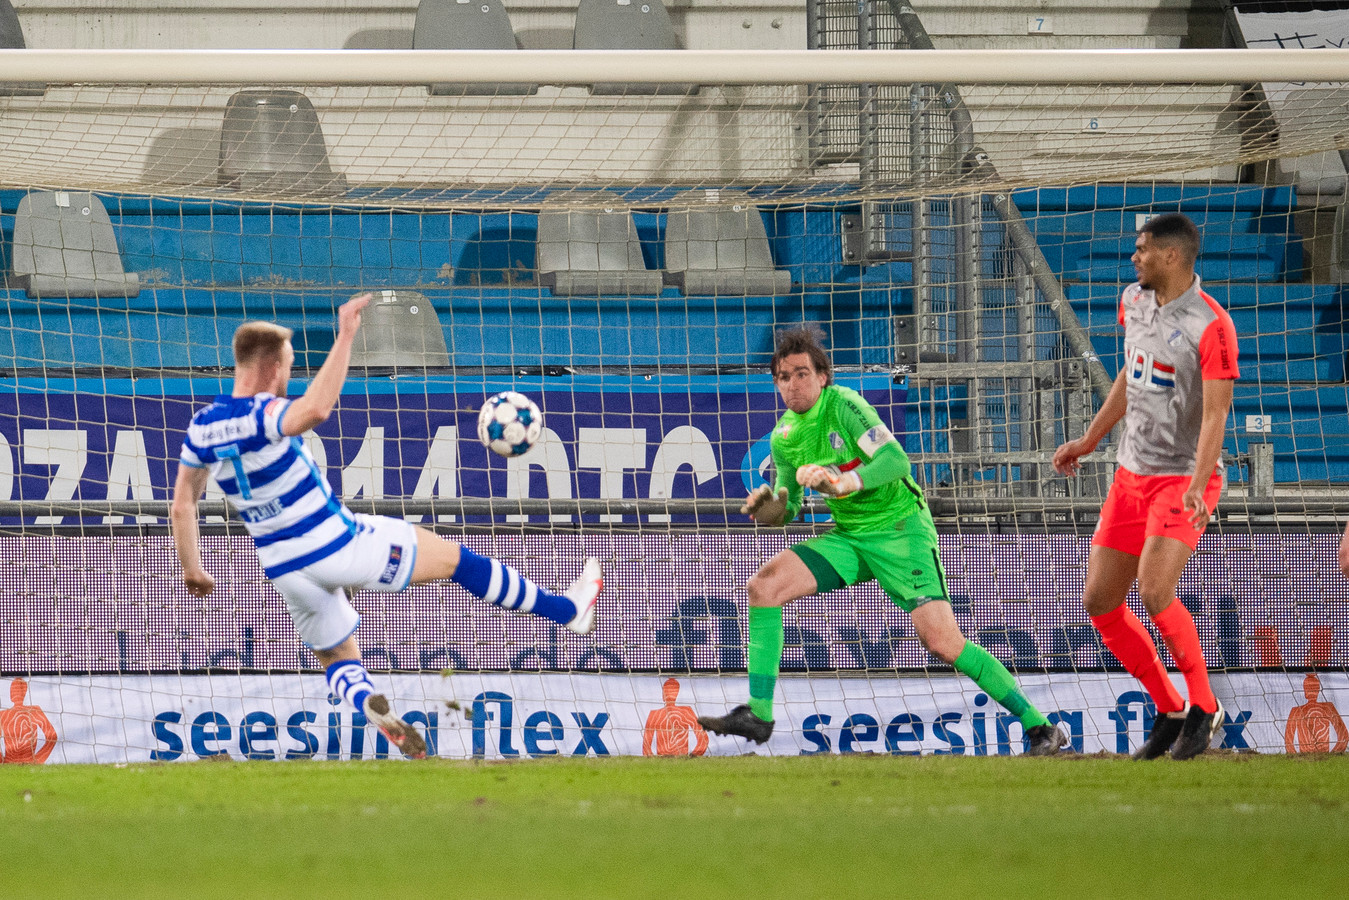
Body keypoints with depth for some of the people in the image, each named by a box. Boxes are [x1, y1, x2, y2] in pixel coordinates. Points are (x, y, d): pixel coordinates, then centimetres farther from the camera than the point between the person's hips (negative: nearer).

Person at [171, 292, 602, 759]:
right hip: (338, 546, -7)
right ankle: (569, 610, 23)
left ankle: (370, 704, -12)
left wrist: (192, 570, 19)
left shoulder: (202, 427, -1)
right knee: (455, 557, 10)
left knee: (338, 659, 23)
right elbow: (316, 409, -46)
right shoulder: (260, 415, -24)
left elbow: (182, 505, 6)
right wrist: (345, 338, -42)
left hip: (287, 571, 7)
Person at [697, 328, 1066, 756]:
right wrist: (770, 508, -9)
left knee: (941, 640, -19)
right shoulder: (783, 436, 6)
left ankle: (1039, 727, -11)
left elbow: (896, 461, -25)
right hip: (849, 537, 7)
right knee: (763, 586, -11)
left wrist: (846, 482, -41)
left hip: (900, 528, -7)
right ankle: (758, 715, -9)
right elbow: (787, 507, 15)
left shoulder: (843, 405, -15)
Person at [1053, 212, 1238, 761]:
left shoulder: (1211, 326, -18)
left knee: (1154, 592, -25)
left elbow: (1215, 412, -23)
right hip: (1132, 476, 8)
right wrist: (1088, 441, 26)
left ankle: (1203, 707, -6)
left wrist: (1197, 486, -34)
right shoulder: (1134, 301, 6)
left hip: (1183, 479, -8)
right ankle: (1169, 711, 17)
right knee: (1099, 602, 4)